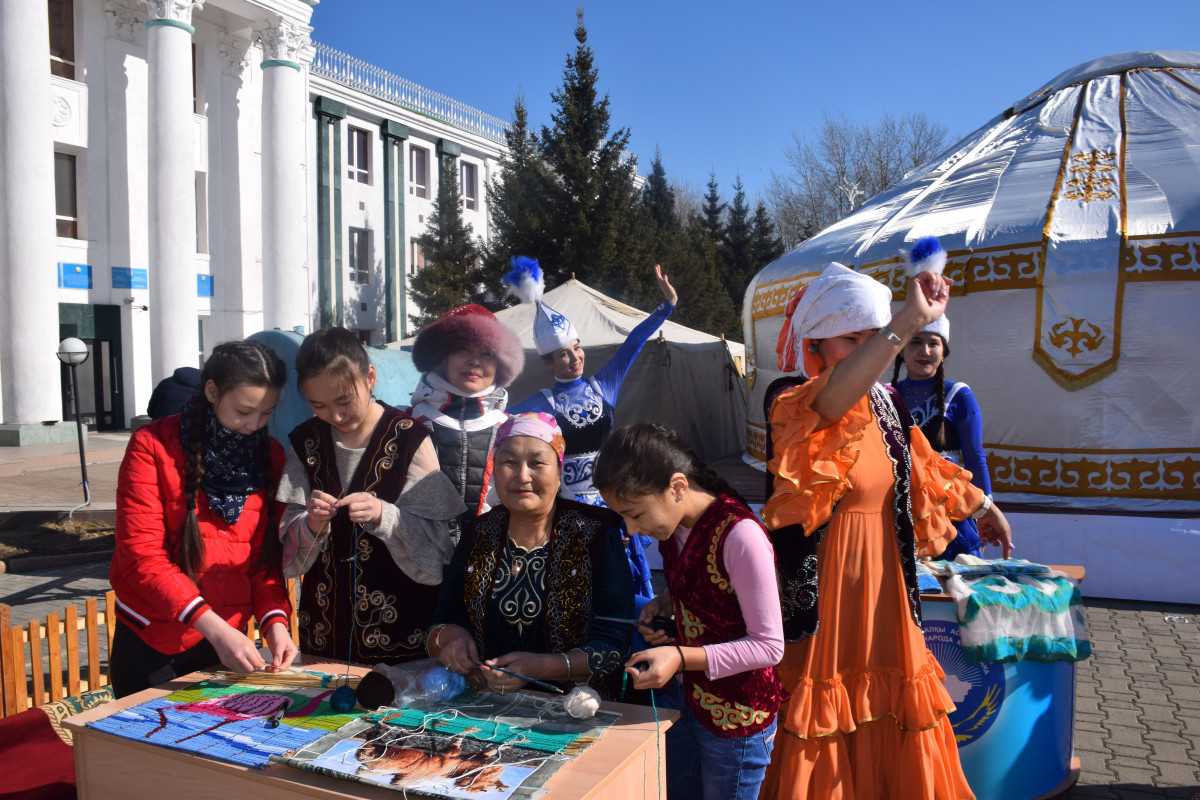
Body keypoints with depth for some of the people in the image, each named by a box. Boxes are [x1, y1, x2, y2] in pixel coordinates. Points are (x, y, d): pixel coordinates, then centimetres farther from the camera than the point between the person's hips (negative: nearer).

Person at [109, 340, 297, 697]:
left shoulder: (270, 457, 1)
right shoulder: (153, 446, -11)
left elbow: (266, 556, 2)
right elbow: (142, 557, -17)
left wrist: (275, 621, -15)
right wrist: (212, 626, -26)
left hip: (225, 640, 3)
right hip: (151, 645, -3)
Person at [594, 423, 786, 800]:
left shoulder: (740, 536, -28)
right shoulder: (673, 526, -4)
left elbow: (769, 646, -23)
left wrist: (681, 657, -28)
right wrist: (663, 604, -4)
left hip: (735, 714, -7)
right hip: (680, 698, 7)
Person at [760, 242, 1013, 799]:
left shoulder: (885, 404, 5)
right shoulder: (796, 409, -18)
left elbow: (922, 467, 23)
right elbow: (832, 402, -42)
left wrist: (981, 504, 32)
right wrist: (908, 321, -52)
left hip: (885, 583, 6)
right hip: (825, 583, -6)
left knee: (889, 725, 17)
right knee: (830, 727, 6)